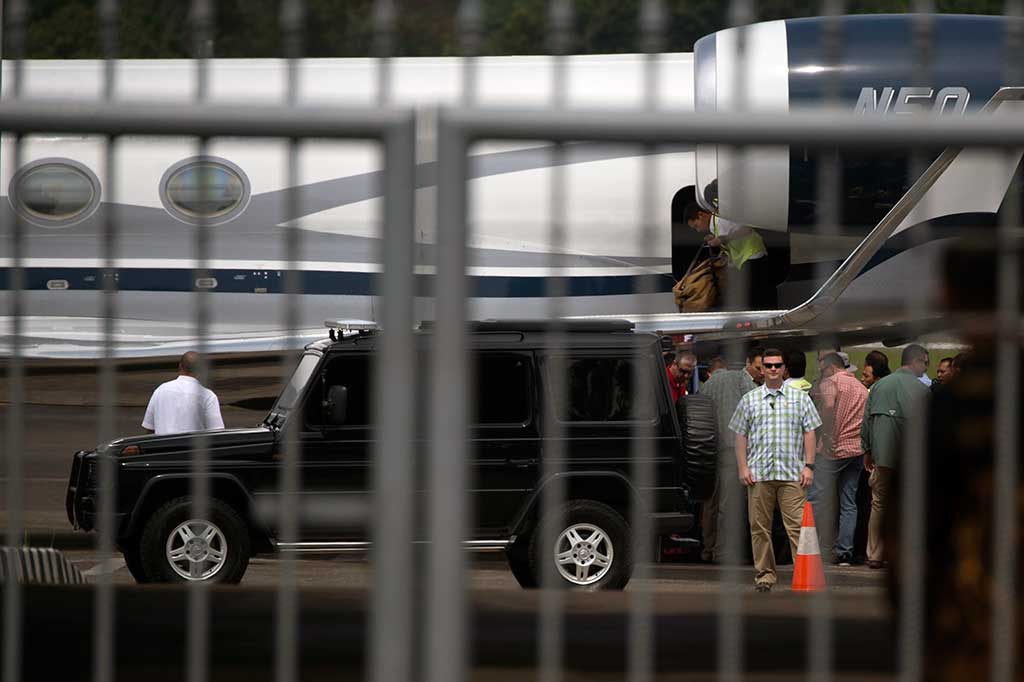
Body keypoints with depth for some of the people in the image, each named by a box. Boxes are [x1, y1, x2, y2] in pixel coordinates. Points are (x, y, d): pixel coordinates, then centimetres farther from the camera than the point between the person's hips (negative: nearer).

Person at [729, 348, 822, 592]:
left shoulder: (799, 398, 9)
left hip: (791, 472, -1)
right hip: (758, 473, 1)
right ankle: (764, 574, 10)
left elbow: (809, 433, 7)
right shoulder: (749, 400, 11)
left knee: (797, 525, -8)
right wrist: (743, 468, 2)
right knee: (759, 526, 3)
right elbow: (741, 436, 11)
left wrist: (808, 466, -1)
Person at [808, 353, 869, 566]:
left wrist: (826, 437, -19)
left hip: (835, 450, -7)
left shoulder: (831, 382, -2)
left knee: (816, 497, -2)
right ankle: (845, 552, 4)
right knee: (849, 504, 7)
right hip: (858, 450, 7)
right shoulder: (861, 387, 19)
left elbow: (829, 406, -22)